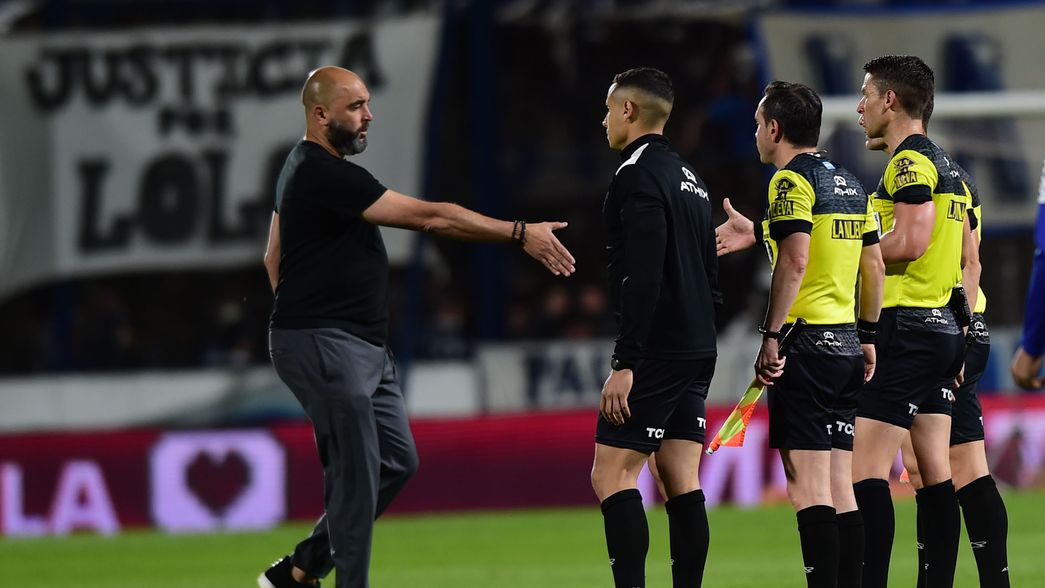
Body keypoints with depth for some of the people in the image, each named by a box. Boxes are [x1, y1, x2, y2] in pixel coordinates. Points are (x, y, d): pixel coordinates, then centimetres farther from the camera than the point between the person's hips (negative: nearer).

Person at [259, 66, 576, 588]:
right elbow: (428, 217, -20)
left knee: (396, 462, 11)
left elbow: (274, 258, 24)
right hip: (326, 348, -11)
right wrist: (520, 234, -17)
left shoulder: (304, 170, 15)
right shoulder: (325, 175, -18)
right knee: (357, 476, -10)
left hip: (364, 348, 11)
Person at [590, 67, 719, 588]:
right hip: (696, 351, 9)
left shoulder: (638, 174, -11)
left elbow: (643, 278, -20)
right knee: (682, 485, 7)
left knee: (611, 477, -8)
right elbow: (710, 275, 21)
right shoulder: (688, 178, 18)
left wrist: (624, 364, -21)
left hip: (656, 350, -9)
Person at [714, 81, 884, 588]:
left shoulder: (792, 180, -9)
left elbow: (795, 261, -19)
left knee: (808, 483, -9)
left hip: (805, 342, -8)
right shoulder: (850, 184, 15)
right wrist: (867, 336, 22)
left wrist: (771, 335, -17)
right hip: (845, 345, 8)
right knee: (840, 484, 9)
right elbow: (874, 266, 16)